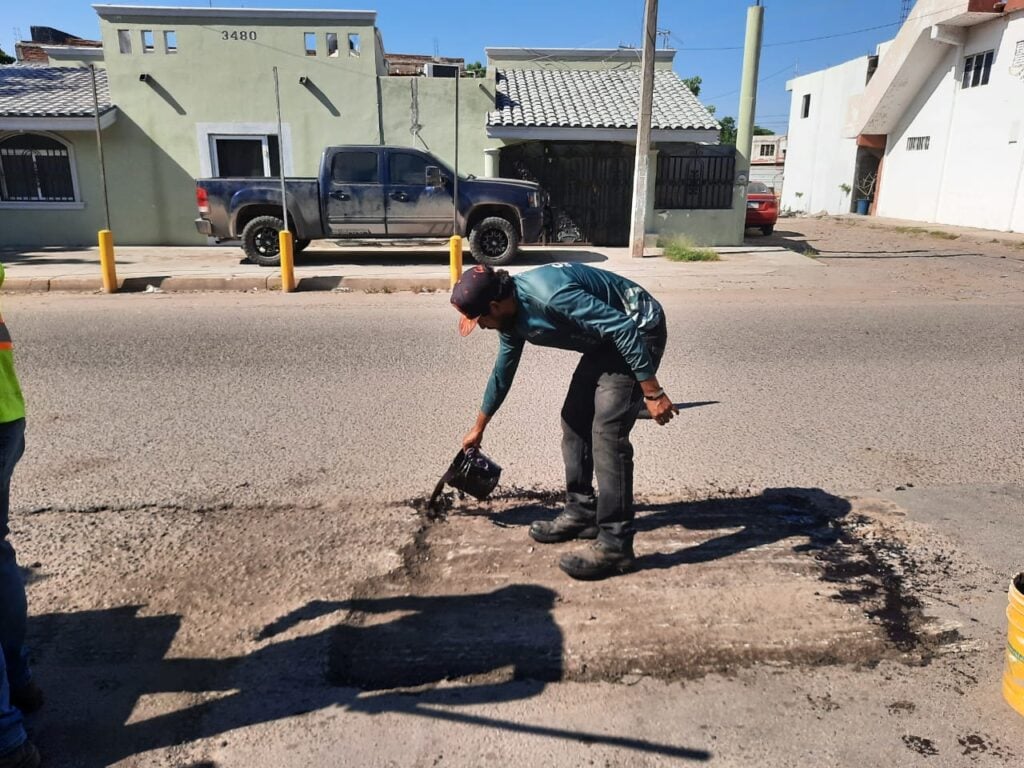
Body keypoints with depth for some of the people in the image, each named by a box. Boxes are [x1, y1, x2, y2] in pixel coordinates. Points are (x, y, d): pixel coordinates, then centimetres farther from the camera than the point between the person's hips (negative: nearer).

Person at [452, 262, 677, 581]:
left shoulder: (550, 294, -31)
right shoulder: (513, 317, 0)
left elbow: (623, 328, -29)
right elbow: (502, 373, 16)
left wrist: (652, 393, -26)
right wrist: (478, 428, 26)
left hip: (637, 330, -9)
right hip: (607, 339, 9)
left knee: (607, 431, -16)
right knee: (575, 421, 9)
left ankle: (615, 544, -11)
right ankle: (580, 512, 21)